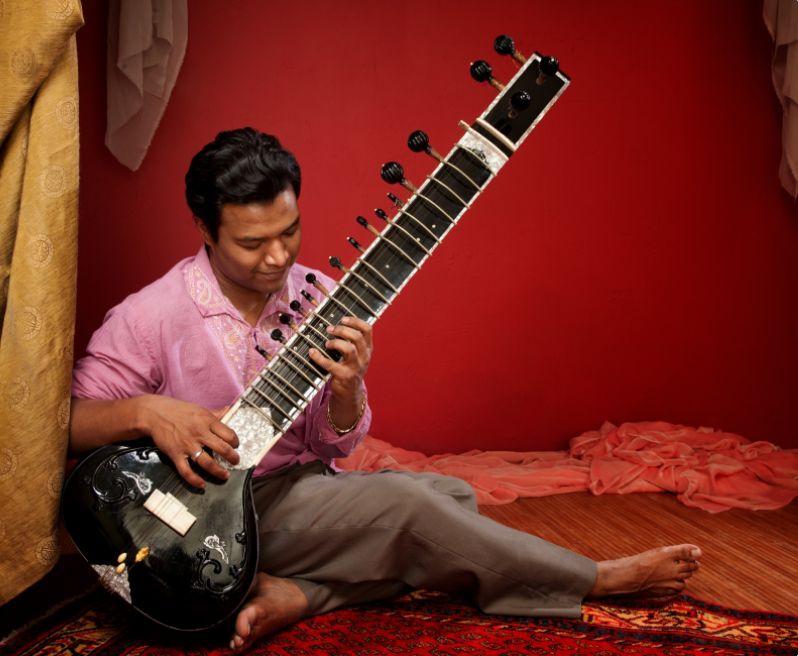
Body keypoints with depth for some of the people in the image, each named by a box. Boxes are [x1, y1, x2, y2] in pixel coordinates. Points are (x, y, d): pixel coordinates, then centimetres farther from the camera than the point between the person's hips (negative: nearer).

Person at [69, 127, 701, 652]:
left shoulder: (320, 300, -1)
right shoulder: (152, 316, -15)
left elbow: (332, 448, 1)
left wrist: (346, 390, -22)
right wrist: (144, 411, -32)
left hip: (298, 489, 7)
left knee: (452, 495, -9)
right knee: (404, 504, -22)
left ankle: (292, 594, -21)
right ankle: (601, 579, -6)